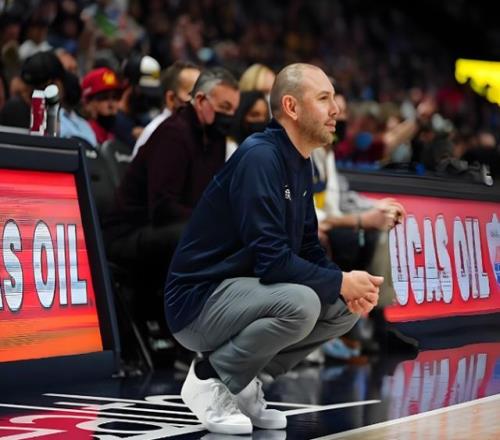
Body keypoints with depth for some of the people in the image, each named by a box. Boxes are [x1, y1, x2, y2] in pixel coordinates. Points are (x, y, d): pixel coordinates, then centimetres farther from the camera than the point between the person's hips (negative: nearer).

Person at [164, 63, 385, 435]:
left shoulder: (300, 163, 9)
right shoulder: (260, 156, -20)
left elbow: (309, 248, 14)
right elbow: (271, 259, -28)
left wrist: (347, 286, -5)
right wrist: (340, 283, -18)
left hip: (241, 295, 9)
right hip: (199, 301, -9)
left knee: (345, 308, 2)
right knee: (300, 303, -31)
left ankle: (243, 381, 8)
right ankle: (210, 379, -9)